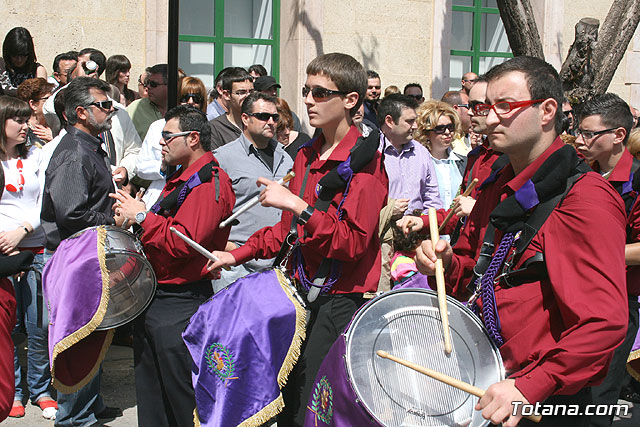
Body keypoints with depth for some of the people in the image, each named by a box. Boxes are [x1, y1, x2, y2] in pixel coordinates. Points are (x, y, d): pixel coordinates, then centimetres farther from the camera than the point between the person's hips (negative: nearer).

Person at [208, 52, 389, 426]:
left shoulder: (365, 161, -12)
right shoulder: (307, 156, 12)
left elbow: (353, 243, -21)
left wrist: (298, 205, -26)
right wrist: (238, 255, 15)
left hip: (340, 304, -8)